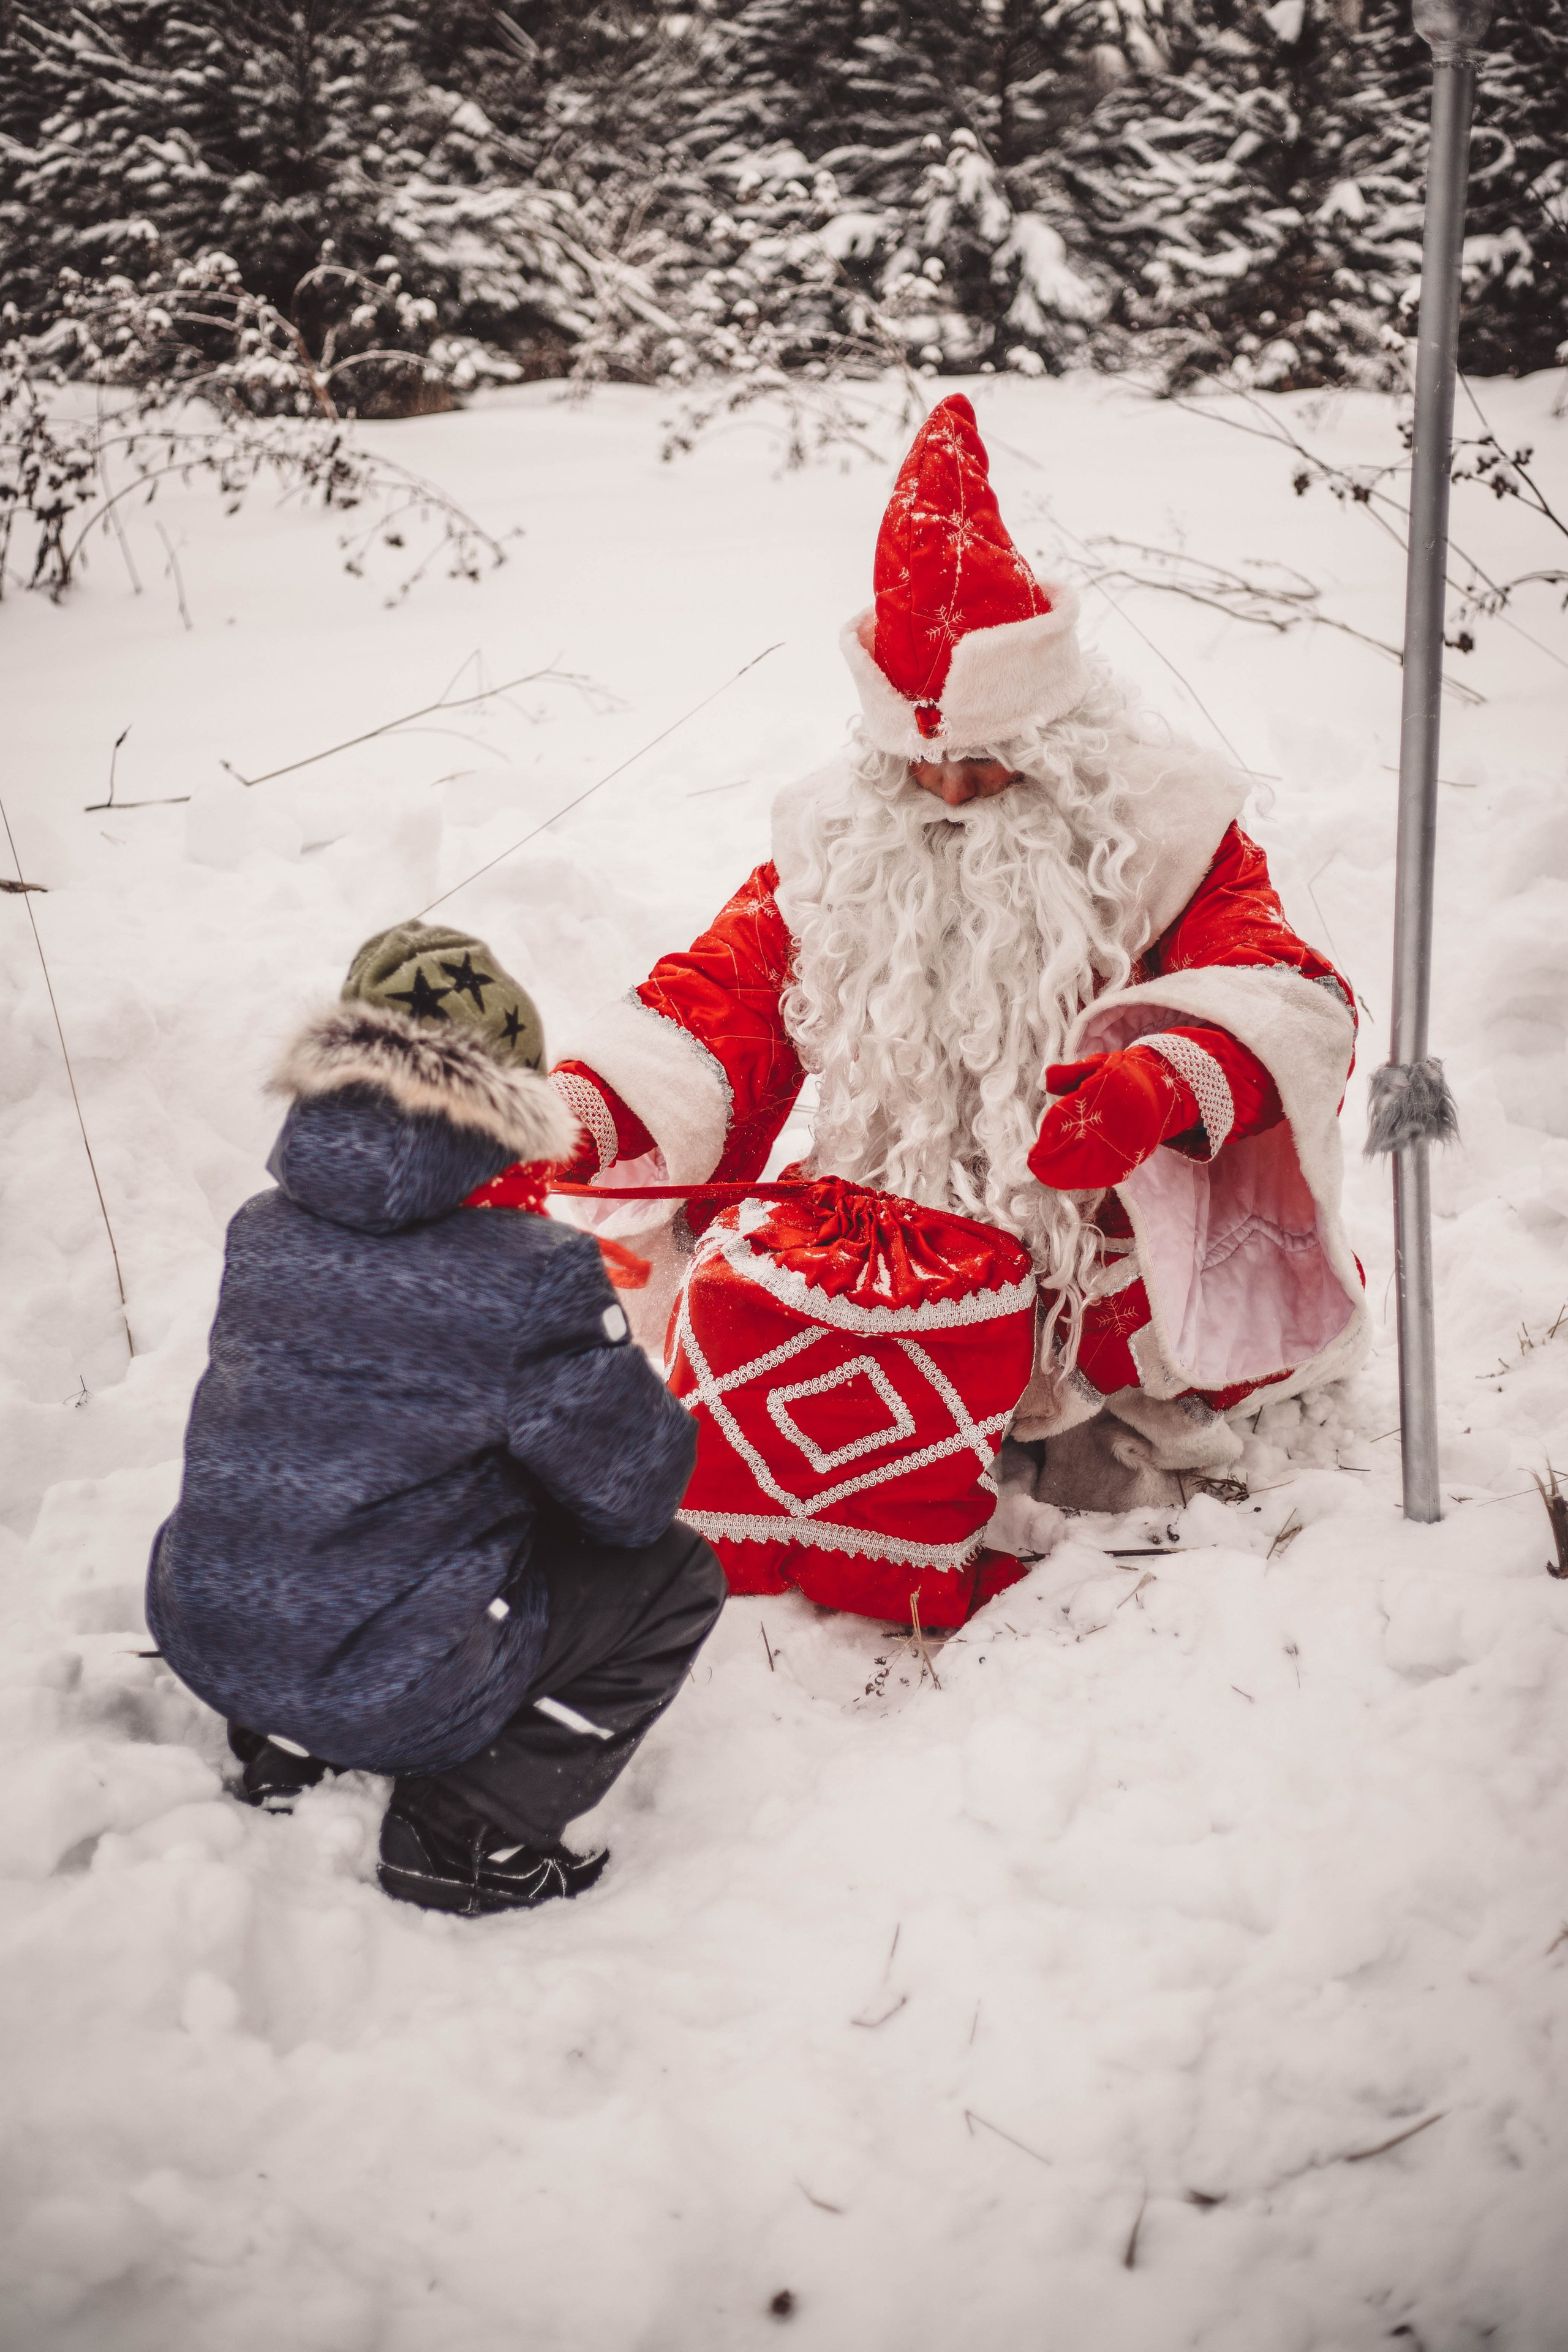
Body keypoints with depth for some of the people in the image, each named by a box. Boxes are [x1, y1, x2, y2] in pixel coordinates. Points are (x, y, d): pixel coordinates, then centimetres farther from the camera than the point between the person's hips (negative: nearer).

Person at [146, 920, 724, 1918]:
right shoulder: (534, 1284, -21)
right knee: (676, 1580, 10)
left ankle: (284, 1752, 26)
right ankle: (466, 1837, 7)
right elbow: (637, 1496, -10)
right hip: (388, 1692, -7)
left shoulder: (266, 1231, -2)